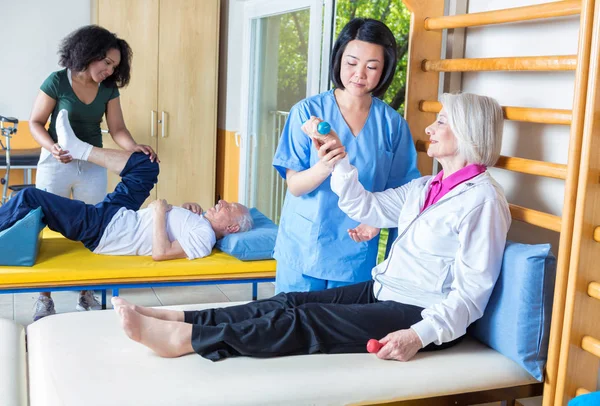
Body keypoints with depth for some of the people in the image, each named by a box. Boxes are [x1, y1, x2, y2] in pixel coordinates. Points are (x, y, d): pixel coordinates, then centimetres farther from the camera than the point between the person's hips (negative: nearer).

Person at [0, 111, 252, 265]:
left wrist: (159, 211, -21)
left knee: (29, 197, -14)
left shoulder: (204, 238, -21)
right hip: (114, 216, 9)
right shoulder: (202, 223, 7)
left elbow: (160, 253, -29)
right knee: (146, 165, 11)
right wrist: (188, 207, 2)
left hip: (100, 230, -9)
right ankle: (78, 149, 12)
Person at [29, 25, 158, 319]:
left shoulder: (109, 89, -1)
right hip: (56, 162, -3)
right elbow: (36, 123, -7)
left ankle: (86, 294, 20)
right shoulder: (57, 81, -12)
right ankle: (44, 298, 16)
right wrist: (52, 147, -26)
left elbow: (117, 129, -5)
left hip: (93, 165, 4)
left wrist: (135, 148, -25)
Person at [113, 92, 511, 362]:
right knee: (289, 302, -7)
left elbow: (471, 292, -19)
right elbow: (366, 206, 15)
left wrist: (420, 336, -28)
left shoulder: (481, 200, -15)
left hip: (423, 315, -8)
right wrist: (340, 161, 2)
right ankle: (176, 319, -12)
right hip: (384, 292, 8)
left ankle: (181, 339, -21)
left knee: (301, 321, -19)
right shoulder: (428, 188, 12)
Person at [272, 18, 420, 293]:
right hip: (303, 249, -1)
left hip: (356, 255, 2)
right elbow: (294, 186, -10)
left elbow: (398, 190, 5)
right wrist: (324, 168, -30)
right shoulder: (308, 111, -7)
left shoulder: (393, 124, -1)